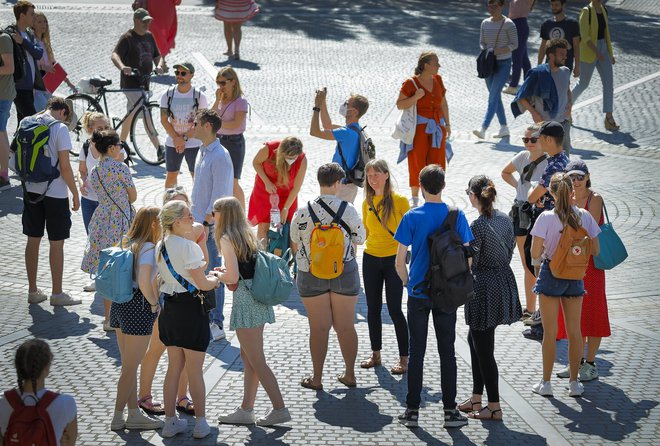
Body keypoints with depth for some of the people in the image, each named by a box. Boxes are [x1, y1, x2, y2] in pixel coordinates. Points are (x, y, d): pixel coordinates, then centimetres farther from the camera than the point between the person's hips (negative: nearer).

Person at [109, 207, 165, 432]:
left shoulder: (128, 245, 8)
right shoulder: (148, 248, -15)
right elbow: (144, 282, -27)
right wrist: (154, 303, -12)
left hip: (120, 302, 8)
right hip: (138, 307, -8)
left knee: (128, 365, 16)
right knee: (130, 367, 3)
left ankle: (134, 414, 23)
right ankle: (118, 417, 9)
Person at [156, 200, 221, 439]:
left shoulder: (160, 246, 6)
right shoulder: (189, 247, -19)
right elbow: (202, 284, -18)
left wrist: (201, 271, 15)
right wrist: (215, 280, 3)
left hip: (169, 308, 7)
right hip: (190, 308, -7)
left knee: (174, 367, 16)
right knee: (195, 370, 3)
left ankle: (170, 421, 20)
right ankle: (200, 424, 10)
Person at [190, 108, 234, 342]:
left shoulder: (220, 157, -18)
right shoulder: (203, 152, 11)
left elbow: (219, 196, -21)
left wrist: (206, 223, -21)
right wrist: (194, 218, 17)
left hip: (212, 225, -9)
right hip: (198, 222, 9)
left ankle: (216, 325, 4)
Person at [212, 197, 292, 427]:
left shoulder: (227, 238, -11)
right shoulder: (247, 235, 13)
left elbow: (233, 277, -17)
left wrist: (218, 275, 2)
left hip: (245, 301, -9)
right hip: (258, 298, 9)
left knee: (256, 361, -3)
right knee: (247, 356, 16)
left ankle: (279, 409, -2)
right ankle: (246, 409, 21)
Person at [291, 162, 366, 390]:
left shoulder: (302, 212, -9)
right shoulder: (348, 210, -12)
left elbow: (295, 243, 4)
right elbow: (359, 240, 1)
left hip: (311, 275, 0)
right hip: (344, 273, 0)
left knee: (318, 327, 8)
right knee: (345, 326, 12)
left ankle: (317, 377, 16)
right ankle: (349, 374, 21)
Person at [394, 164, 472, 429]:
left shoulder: (412, 217, -8)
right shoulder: (457, 216, -4)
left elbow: (399, 261, -7)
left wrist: (408, 282, 10)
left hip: (418, 295, -1)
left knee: (416, 352, 7)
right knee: (447, 352, 8)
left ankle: (412, 411, 11)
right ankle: (450, 411, 9)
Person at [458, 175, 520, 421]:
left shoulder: (477, 226, -20)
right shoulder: (505, 219, 4)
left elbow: (470, 263, -16)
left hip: (484, 287, -9)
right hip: (504, 280, 9)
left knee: (483, 347, 1)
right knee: (475, 339, 21)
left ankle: (494, 407, 6)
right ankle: (476, 397, 26)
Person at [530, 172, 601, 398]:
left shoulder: (546, 218, -18)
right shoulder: (584, 216, -8)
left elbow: (535, 254, -17)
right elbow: (595, 250, -2)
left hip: (551, 275, -3)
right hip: (575, 277, 3)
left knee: (550, 332, 6)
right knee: (574, 331, 11)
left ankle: (546, 383, 12)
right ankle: (574, 383, 17)